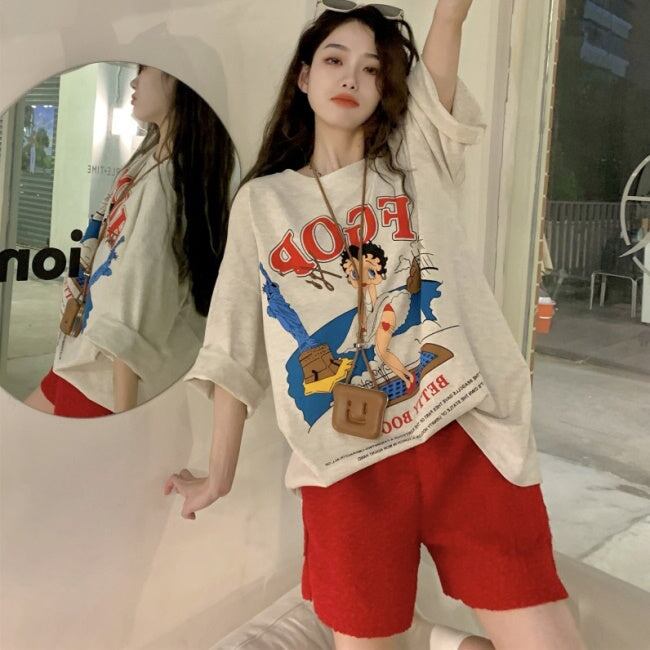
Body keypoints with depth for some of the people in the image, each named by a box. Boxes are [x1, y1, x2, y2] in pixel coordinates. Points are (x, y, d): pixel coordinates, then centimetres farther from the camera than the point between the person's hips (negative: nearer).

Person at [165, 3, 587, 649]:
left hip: (466, 442, 0)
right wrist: (219, 472, 12)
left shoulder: (417, 161, 11)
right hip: (349, 467, 0)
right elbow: (237, 345, 10)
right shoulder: (261, 202, 10)